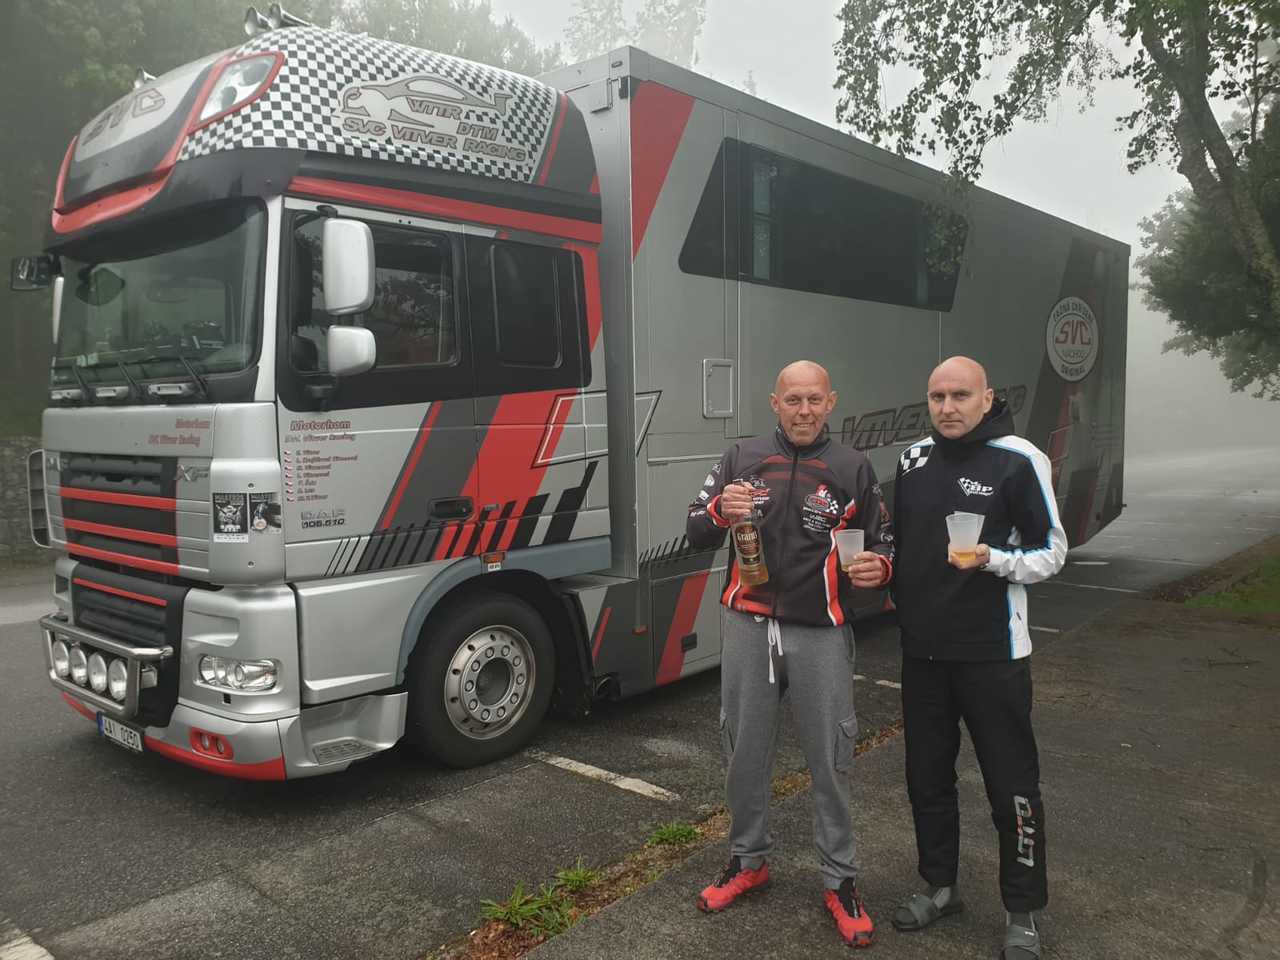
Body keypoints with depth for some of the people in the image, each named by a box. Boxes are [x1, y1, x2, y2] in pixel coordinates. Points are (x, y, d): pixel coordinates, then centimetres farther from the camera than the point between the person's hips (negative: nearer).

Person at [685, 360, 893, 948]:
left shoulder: (853, 469, 2)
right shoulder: (742, 458, 5)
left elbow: (883, 548, 6)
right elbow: (696, 535, 4)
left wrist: (879, 568, -17)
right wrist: (720, 511, -18)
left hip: (820, 634, -1)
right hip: (748, 627, 2)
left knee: (830, 761, 6)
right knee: (745, 754, 14)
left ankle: (840, 882, 24)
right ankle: (748, 861, 35)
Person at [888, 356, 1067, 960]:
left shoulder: (1017, 461, -9)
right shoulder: (913, 461, 7)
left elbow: (1050, 553, -6)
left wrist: (993, 560, -23)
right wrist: (901, 599, 4)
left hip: (992, 652, -5)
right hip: (922, 649, 5)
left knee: (1011, 784, 4)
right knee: (927, 775, 15)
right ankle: (939, 886, 34)